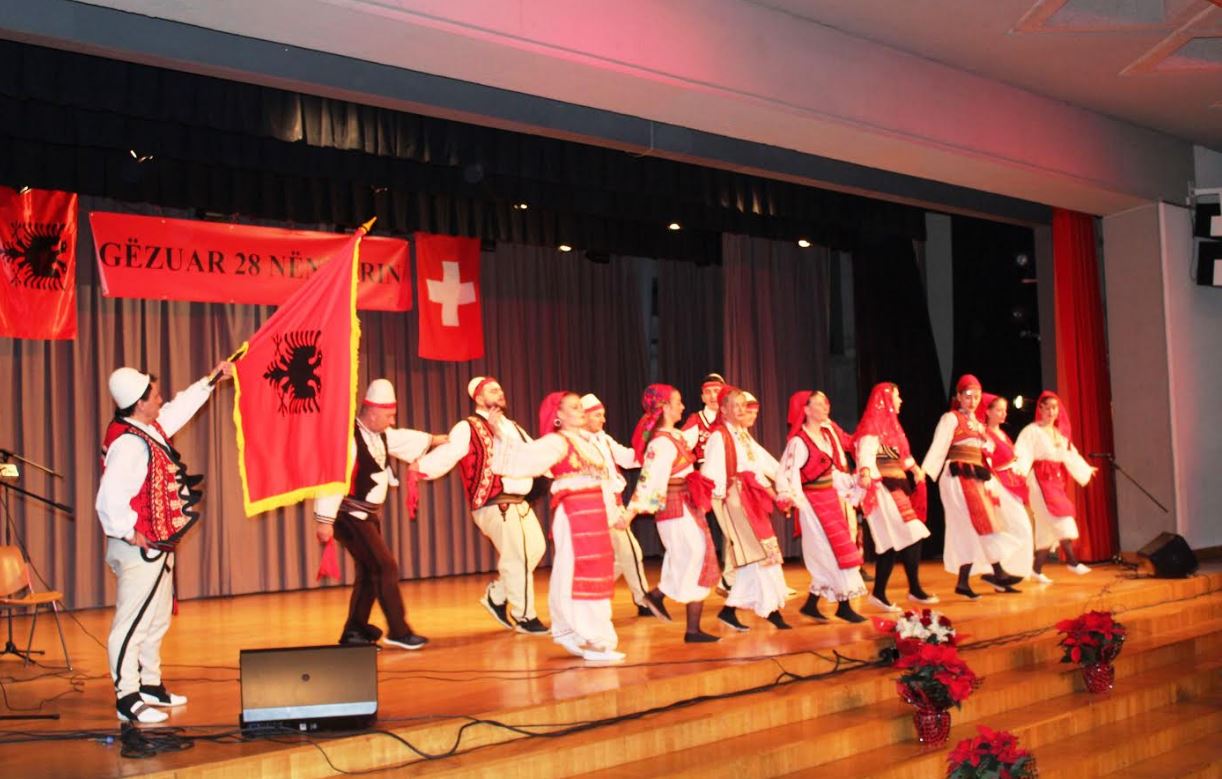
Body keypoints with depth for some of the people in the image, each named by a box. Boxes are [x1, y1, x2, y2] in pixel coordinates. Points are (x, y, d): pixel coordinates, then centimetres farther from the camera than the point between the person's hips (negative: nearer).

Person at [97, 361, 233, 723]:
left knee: (157, 620, 19)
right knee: (132, 622, -3)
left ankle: (151, 686, 31)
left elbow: (180, 408, 27)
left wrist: (211, 380, 33)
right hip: (139, 549, -11)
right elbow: (110, 500, -30)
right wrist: (130, 534, -20)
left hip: (158, 546, 11)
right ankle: (127, 698, 3)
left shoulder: (150, 428, 7)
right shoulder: (128, 443, -23)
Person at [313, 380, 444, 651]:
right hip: (349, 515, -10)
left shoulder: (381, 434, 6)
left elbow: (402, 439, 28)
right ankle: (398, 631, -4)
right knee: (385, 567, -11)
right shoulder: (349, 437, -23)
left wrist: (435, 439, 35)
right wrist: (325, 521, -28)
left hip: (368, 514, 10)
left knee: (370, 571, 13)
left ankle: (354, 631, 23)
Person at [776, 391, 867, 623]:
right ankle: (844, 606, 4)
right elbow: (787, 472, -20)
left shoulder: (829, 432, 10)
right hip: (814, 501, -8)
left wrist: (846, 494, 14)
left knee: (827, 556, 10)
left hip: (833, 498, 8)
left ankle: (811, 604, 19)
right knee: (838, 551, -5)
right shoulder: (799, 441, -14)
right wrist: (793, 499, -26)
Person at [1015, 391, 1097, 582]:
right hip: (1040, 479, -7)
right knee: (1059, 514, -22)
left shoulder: (1061, 433, 17)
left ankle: (1037, 569, 9)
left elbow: (1069, 455, 30)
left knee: (1049, 527, 4)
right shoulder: (1032, 431, -3)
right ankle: (1071, 560, -23)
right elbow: (1022, 453, -15)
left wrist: (1086, 468, 40)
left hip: (1056, 480, 7)